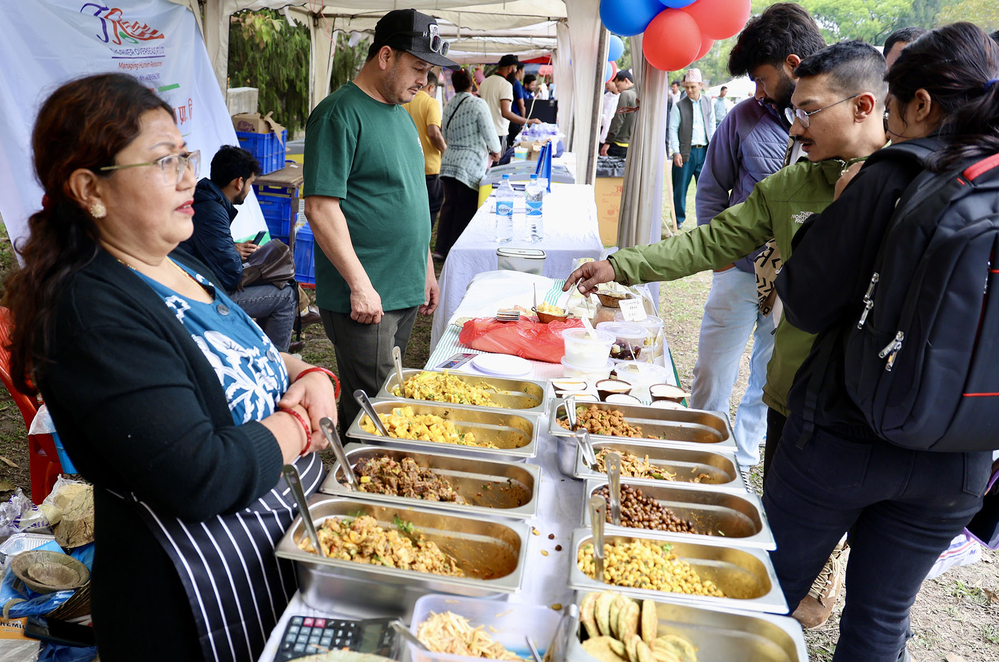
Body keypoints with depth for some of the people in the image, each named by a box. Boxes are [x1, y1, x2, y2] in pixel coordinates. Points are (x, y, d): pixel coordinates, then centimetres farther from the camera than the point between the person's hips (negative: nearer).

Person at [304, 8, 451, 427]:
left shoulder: (400, 113, 15)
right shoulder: (340, 114, -12)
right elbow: (321, 208, -18)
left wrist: (426, 268, 19)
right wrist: (361, 285, -20)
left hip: (406, 291, 8)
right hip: (363, 297, -8)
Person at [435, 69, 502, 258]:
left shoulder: (449, 105, 9)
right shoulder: (478, 104, -9)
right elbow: (489, 133, -8)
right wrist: (496, 151, 11)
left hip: (449, 162, 6)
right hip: (470, 165, -6)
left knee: (450, 204, 12)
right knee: (466, 208, 3)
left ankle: (442, 248, 15)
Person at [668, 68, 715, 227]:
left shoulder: (708, 105, 12)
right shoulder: (679, 106, 1)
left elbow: (712, 128, 15)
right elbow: (673, 130, -2)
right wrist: (676, 152, -10)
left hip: (704, 151, 3)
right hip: (685, 152, -2)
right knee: (680, 188, 3)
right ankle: (679, 218, 17)